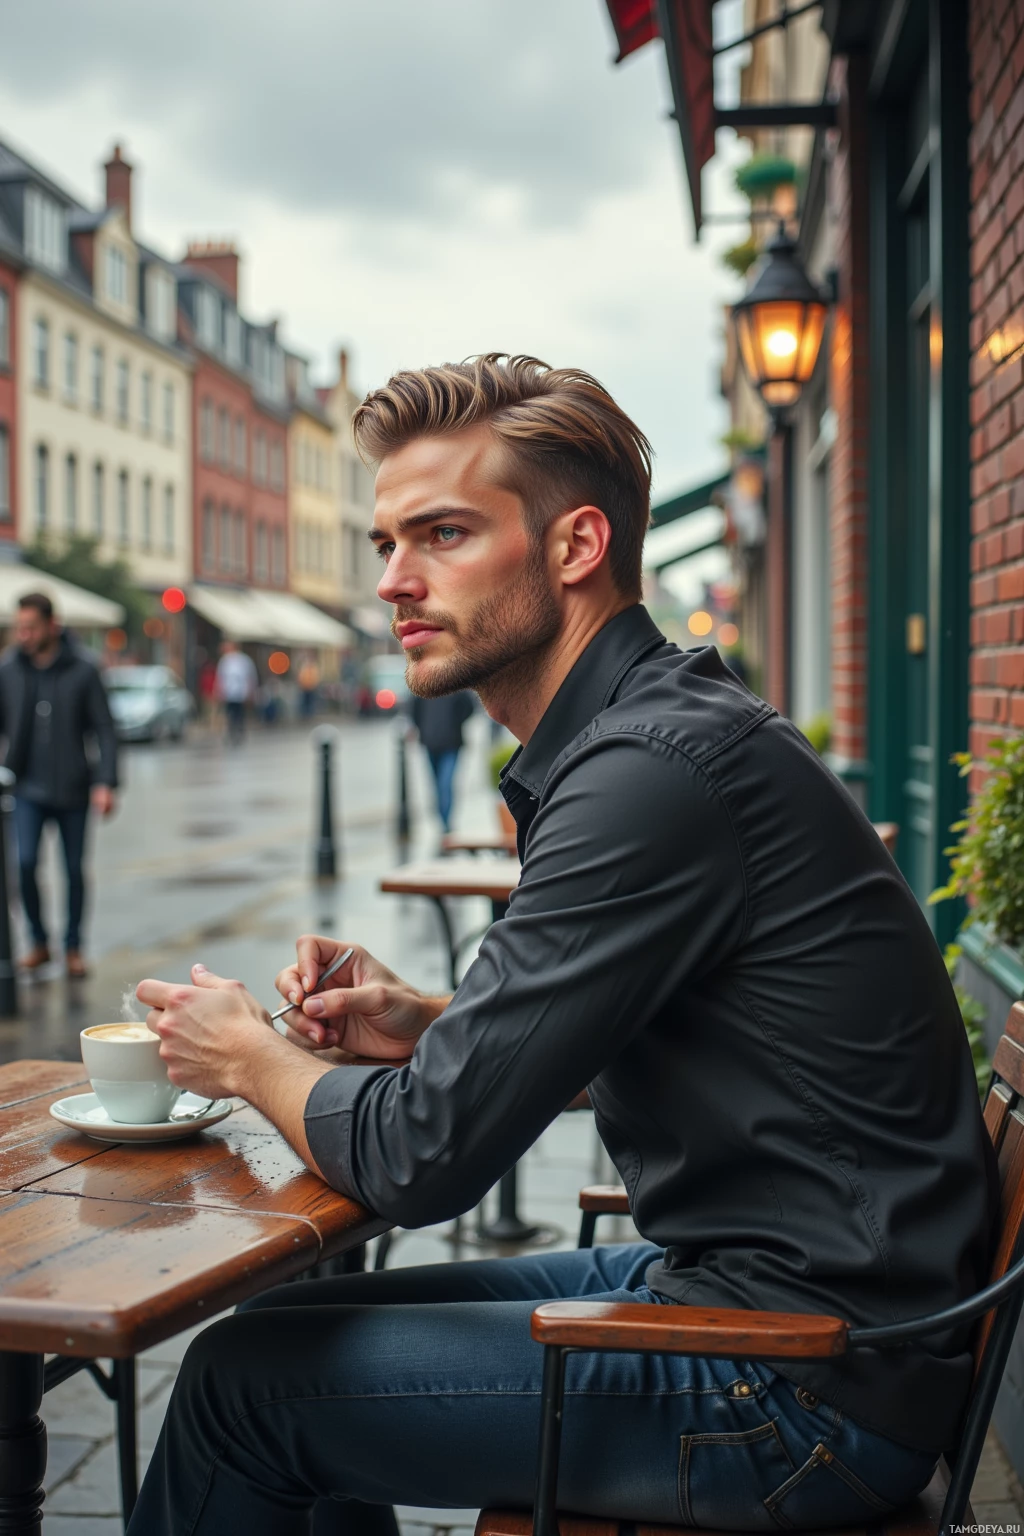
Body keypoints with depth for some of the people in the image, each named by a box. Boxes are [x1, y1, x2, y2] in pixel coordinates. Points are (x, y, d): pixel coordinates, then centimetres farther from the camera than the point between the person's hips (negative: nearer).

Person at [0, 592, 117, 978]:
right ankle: (39, 942, 7)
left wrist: (105, 782, -11)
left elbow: (104, 730, -3)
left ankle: (73, 947, 23)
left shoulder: (82, 671, -5)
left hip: (72, 789, -1)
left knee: (74, 869, 7)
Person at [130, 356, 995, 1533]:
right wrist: (432, 1027, 5)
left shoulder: (656, 772, -23)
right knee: (308, 1329, 14)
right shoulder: (659, 729, 9)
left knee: (247, 1379, -4)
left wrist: (251, 1057, -1)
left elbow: (417, 1158, -20)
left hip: (807, 1386, -9)